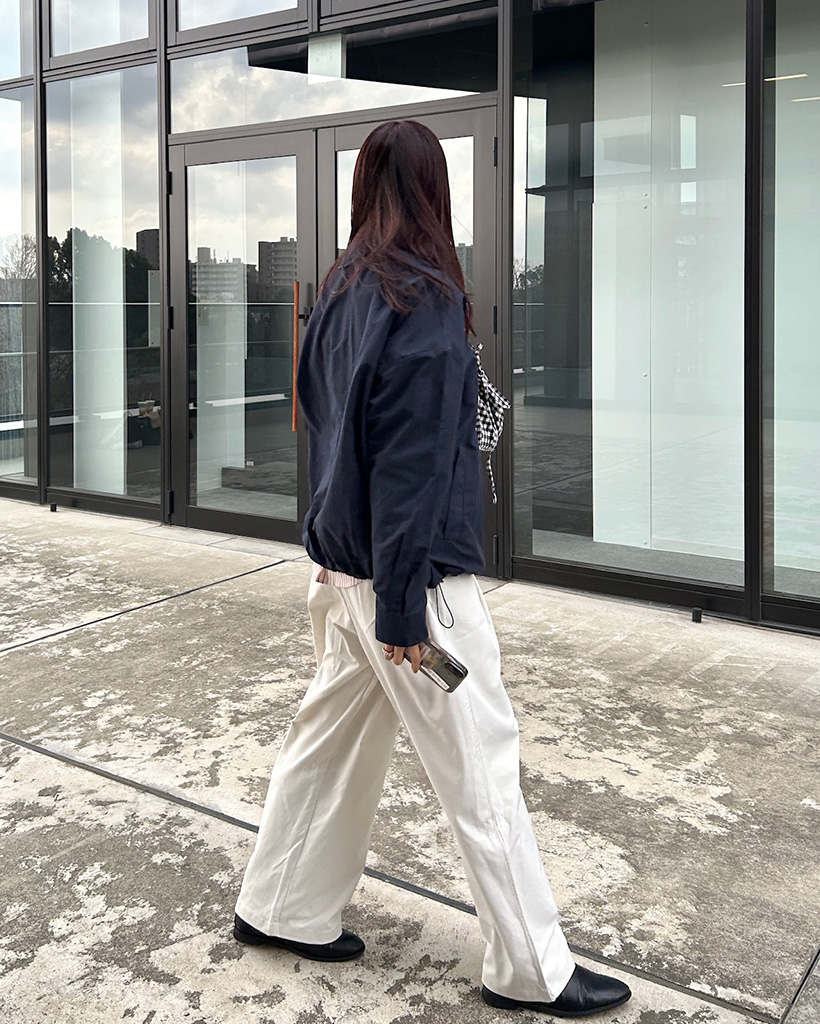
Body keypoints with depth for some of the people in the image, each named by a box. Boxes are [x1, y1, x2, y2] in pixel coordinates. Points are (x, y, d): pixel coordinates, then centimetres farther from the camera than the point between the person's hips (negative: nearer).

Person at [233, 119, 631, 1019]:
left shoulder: (341, 290, 8)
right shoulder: (423, 300, -17)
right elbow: (409, 464, -21)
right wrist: (402, 608, -18)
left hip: (342, 565, 9)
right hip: (416, 573, -8)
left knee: (331, 736, 19)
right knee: (480, 765, 3)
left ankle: (281, 908, 34)